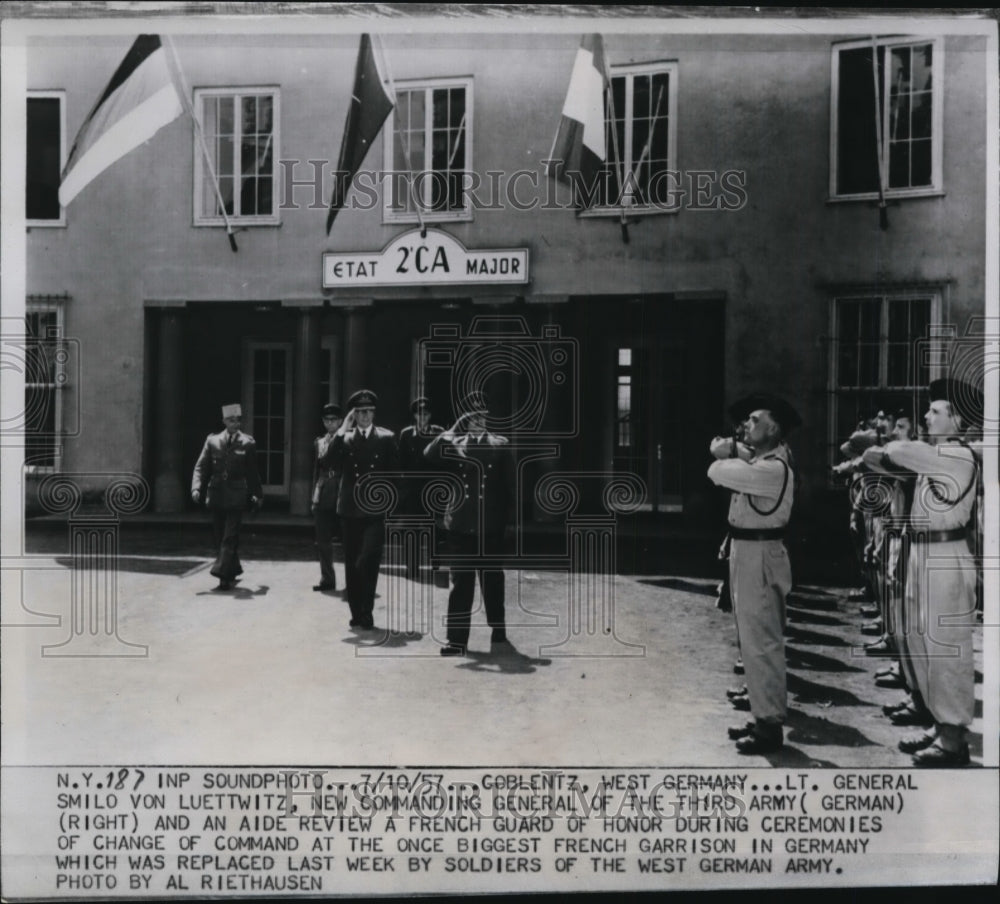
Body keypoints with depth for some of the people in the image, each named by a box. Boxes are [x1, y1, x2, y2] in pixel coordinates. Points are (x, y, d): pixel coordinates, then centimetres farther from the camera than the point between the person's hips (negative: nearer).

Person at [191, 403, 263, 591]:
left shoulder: (247, 443, 3)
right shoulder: (212, 441, 7)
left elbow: (252, 472, 10)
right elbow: (201, 467, 5)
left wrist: (257, 495, 12)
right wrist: (196, 488, -9)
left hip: (236, 497, -3)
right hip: (216, 496, 3)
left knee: (230, 538, -9)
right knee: (220, 538, 10)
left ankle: (224, 577, -10)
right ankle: (234, 570, 26)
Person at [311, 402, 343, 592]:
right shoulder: (319, 442, 14)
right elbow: (317, 468, 17)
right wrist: (314, 497, 13)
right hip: (323, 498, 5)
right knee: (323, 541, 4)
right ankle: (327, 579, 12)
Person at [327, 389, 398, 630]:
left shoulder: (386, 438, 4)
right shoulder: (344, 438, 8)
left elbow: (394, 471, 4)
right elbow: (333, 463, -8)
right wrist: (341, 432, -11)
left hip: (375, 510, -3)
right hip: (350, 508, 3)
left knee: (367, 562, -14)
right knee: (352, 564, 7)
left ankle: (366, 612, -4)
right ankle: (356, 613, 16)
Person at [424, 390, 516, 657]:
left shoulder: (500, 445, 4)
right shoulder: (452, 444, 6)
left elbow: (509, 486, 5)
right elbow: (429, 457, -12)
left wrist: (506, 517, -1)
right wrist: (453, 431, -14)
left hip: (491, 527, 0)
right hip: (461, 525, 1)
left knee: (493, 581, 7)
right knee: (461, 582, 3)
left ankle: (498, 635, 18)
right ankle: (457, 639, 6)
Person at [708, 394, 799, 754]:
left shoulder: (773, 469, -22)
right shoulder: (759, 458, 10)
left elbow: (717, 472, -21)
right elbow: (721, 459, 12)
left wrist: (726, 454, 1)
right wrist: (729, 449, -10)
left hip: (759, 558, -10)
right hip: (746, 552, 10)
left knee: (761, 643, -4)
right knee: (755, 641, 17)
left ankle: (770, 727, 5)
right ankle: (763, 717, 28)